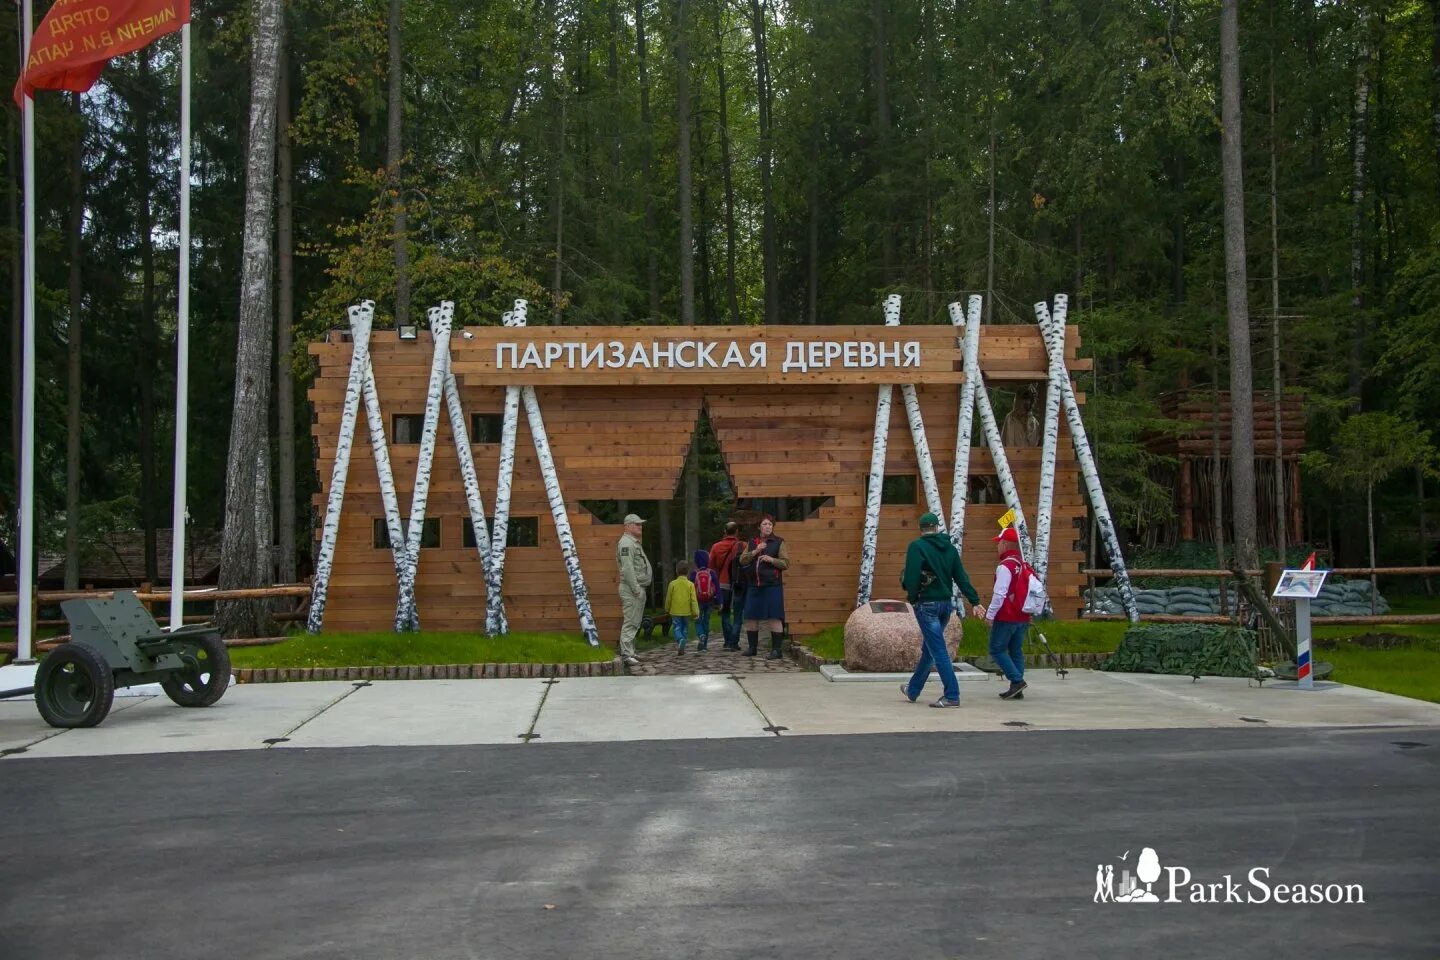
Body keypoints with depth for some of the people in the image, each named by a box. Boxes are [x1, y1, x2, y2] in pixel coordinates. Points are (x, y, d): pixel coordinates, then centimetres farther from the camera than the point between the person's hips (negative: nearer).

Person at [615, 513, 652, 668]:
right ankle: (626, 655, -12)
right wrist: (636, 589, -23)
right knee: (630, 622, -11)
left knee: (635, 623, 14)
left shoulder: (635, 543, 20)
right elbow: (627, 569, -22)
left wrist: (642, 588, 17)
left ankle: (630, 652, 20)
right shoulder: (626, 543, -14)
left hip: (639, 588, 11)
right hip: (631, 589, -11)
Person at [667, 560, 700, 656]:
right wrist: (695, 612, -3)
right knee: (685, 629, 13)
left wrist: (667, 609, 16)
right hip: (686, 612, 1)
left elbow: (668, 598, 1)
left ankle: (680, 640, -29)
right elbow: (693, 600, -7)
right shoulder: (690, 585, -5)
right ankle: (681, 648, 13)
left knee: (676, 628, 1)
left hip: (675, 611, -1)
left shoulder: (673, 584, -5)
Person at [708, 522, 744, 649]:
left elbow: (711, 567, 6)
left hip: (722, 585, 3)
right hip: (737, 585, -3)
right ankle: (733, 643, -2)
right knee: (737, 615, 4)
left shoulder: (716, 547, 3)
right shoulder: (740, 546, -9)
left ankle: (728, 641, 6)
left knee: (725, 614, 13)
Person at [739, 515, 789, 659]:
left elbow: (786, 563, -1)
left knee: (774, 617, -8)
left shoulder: (779, 543, 3)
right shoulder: (752, 543, 16)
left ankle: (776, 650, -5)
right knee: (751, 617, 7)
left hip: (772, 585, -5)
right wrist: (755, 551, -8)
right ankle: (752, 647, 20)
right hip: (753, 585, 5)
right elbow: (742, 560, 6)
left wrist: (771, 559, -15)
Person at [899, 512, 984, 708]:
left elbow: (910, 576, -18)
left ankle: (951, 695, -9)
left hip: (926, 605, -7)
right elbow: (961, 578, 4)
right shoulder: (950, 547, 7)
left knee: (938, 651, -5)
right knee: (929, 649, 17)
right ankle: (913, 690, 30)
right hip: (946, 604, 7)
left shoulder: (916, 546, -10)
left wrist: (912, 596, -2)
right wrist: (974, 601, 3)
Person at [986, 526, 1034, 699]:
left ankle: (1017, 680, -10)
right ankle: (1017, 689, 12)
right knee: (1016, 651, 12)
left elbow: (1000, 594, -20)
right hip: (1022, 617, 8)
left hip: (1006, 618, -8)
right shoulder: (1024, 566, 10)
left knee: (997, 650, 1)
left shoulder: (1005, 566, -16)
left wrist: (990, 614, -13)